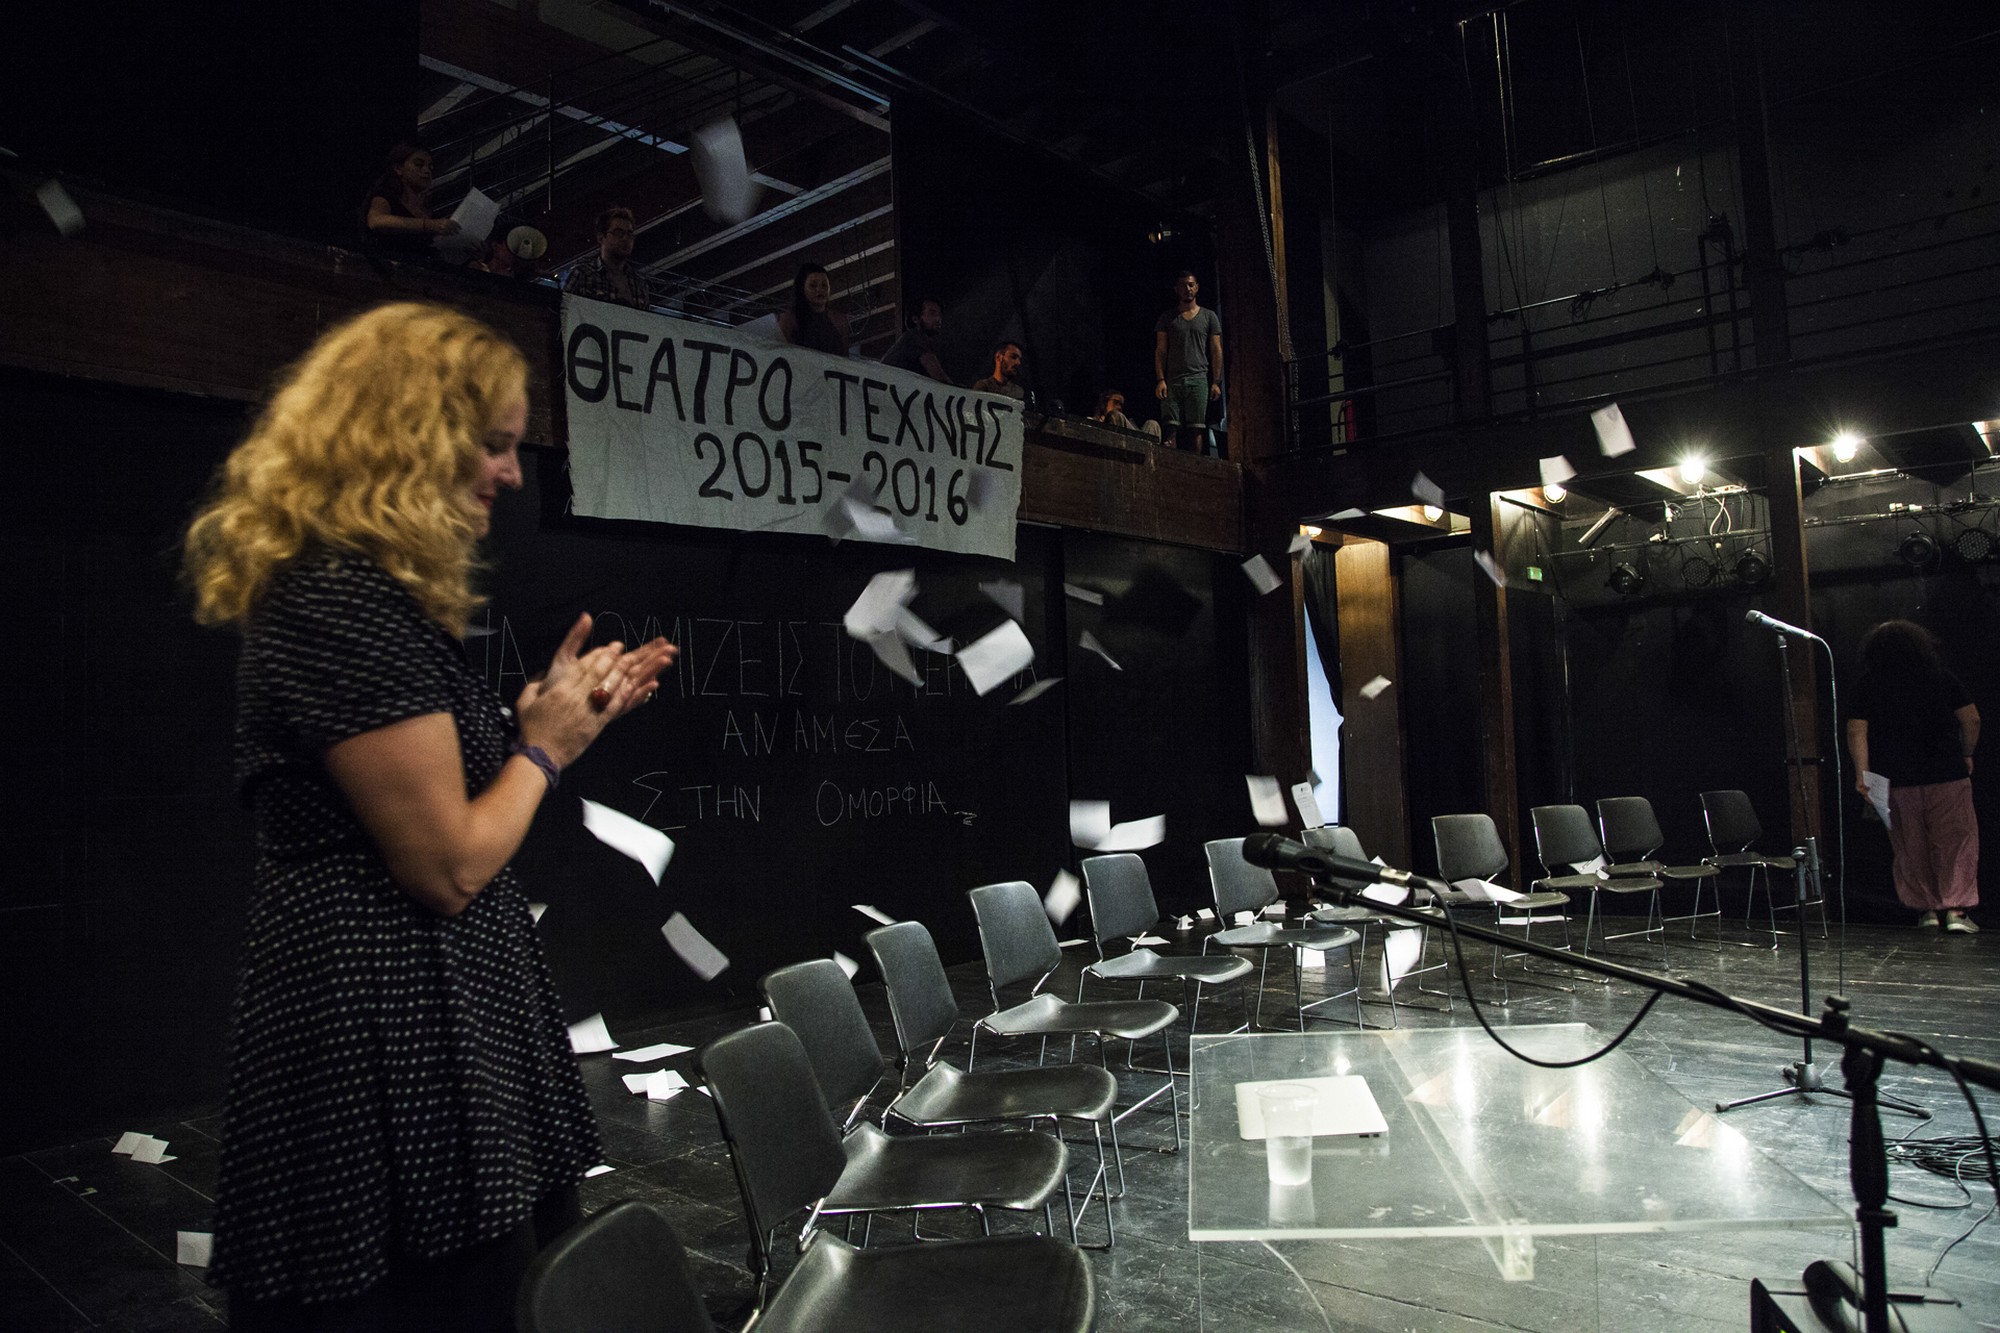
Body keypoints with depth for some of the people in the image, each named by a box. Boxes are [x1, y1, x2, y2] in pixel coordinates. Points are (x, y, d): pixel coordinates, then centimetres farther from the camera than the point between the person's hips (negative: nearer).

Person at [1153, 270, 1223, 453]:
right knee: (1170, 427, -10)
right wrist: (1160, 380, -5)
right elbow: (1160, 351, 8)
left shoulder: (1209, 316, 13)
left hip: (1198, 379, 0)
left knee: (1196, 428, -6)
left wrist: (1216, 382, 0)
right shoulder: (1167, 318, 14)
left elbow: (1216, 351, 10)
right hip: (1172, 380, 0)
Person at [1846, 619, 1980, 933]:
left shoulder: (1868, 687, 1)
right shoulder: (1941, 678, 3)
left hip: (1897, 780, 0)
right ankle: (1956, 908, -3)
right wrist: (1966, 754, 13)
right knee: (1956, 839, 4)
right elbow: (1971, 719, -1)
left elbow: (1856, 731, -8)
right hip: (1946, 775, 0)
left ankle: (1927, 907, 13)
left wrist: (1862, 773, -5)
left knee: (1911, 847, 9)